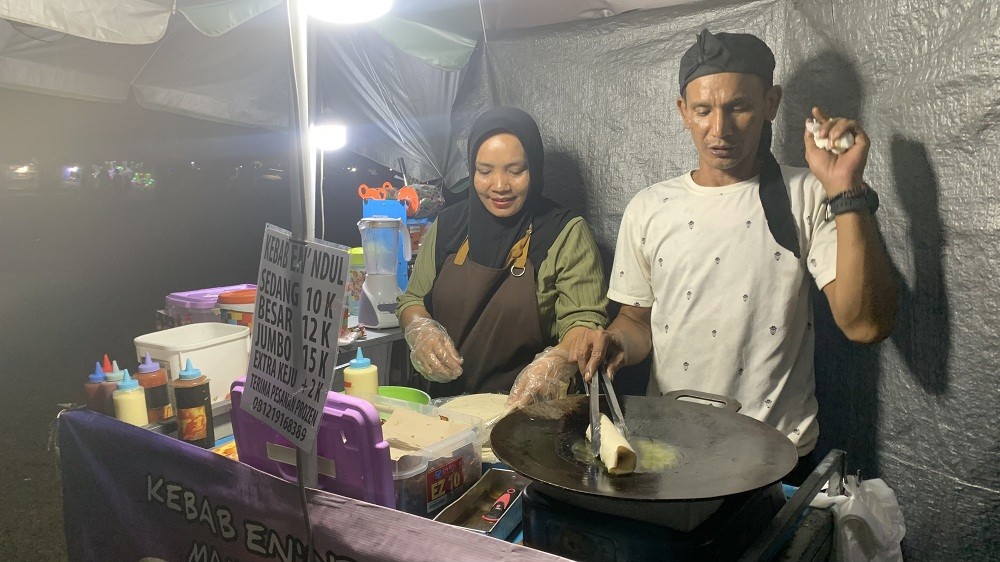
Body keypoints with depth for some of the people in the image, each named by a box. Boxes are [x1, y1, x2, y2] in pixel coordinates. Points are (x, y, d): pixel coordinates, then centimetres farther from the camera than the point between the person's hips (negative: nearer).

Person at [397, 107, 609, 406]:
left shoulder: (566, 233, -2)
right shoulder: (447, 226, 9)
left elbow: (586, 321, -8)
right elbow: (412, 300, 16)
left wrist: (555, 363, -28)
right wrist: (421, 331, -6)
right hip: (448, 402, 3)